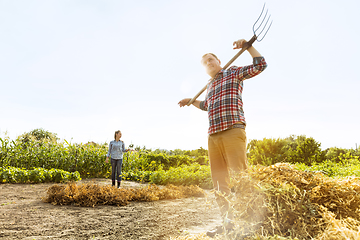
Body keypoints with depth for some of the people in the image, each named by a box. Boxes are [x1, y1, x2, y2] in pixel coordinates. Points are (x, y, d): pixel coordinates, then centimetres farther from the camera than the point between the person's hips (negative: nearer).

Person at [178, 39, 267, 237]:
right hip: (213, 135, 7)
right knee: (219, 182, 4)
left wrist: (248, 46, -5)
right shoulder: (209, 85, 29)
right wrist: (191, 101, 40)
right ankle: (228, 222, 11)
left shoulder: (234, 72, 12)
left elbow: (260, 65, 0)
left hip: (233, 131, -6)